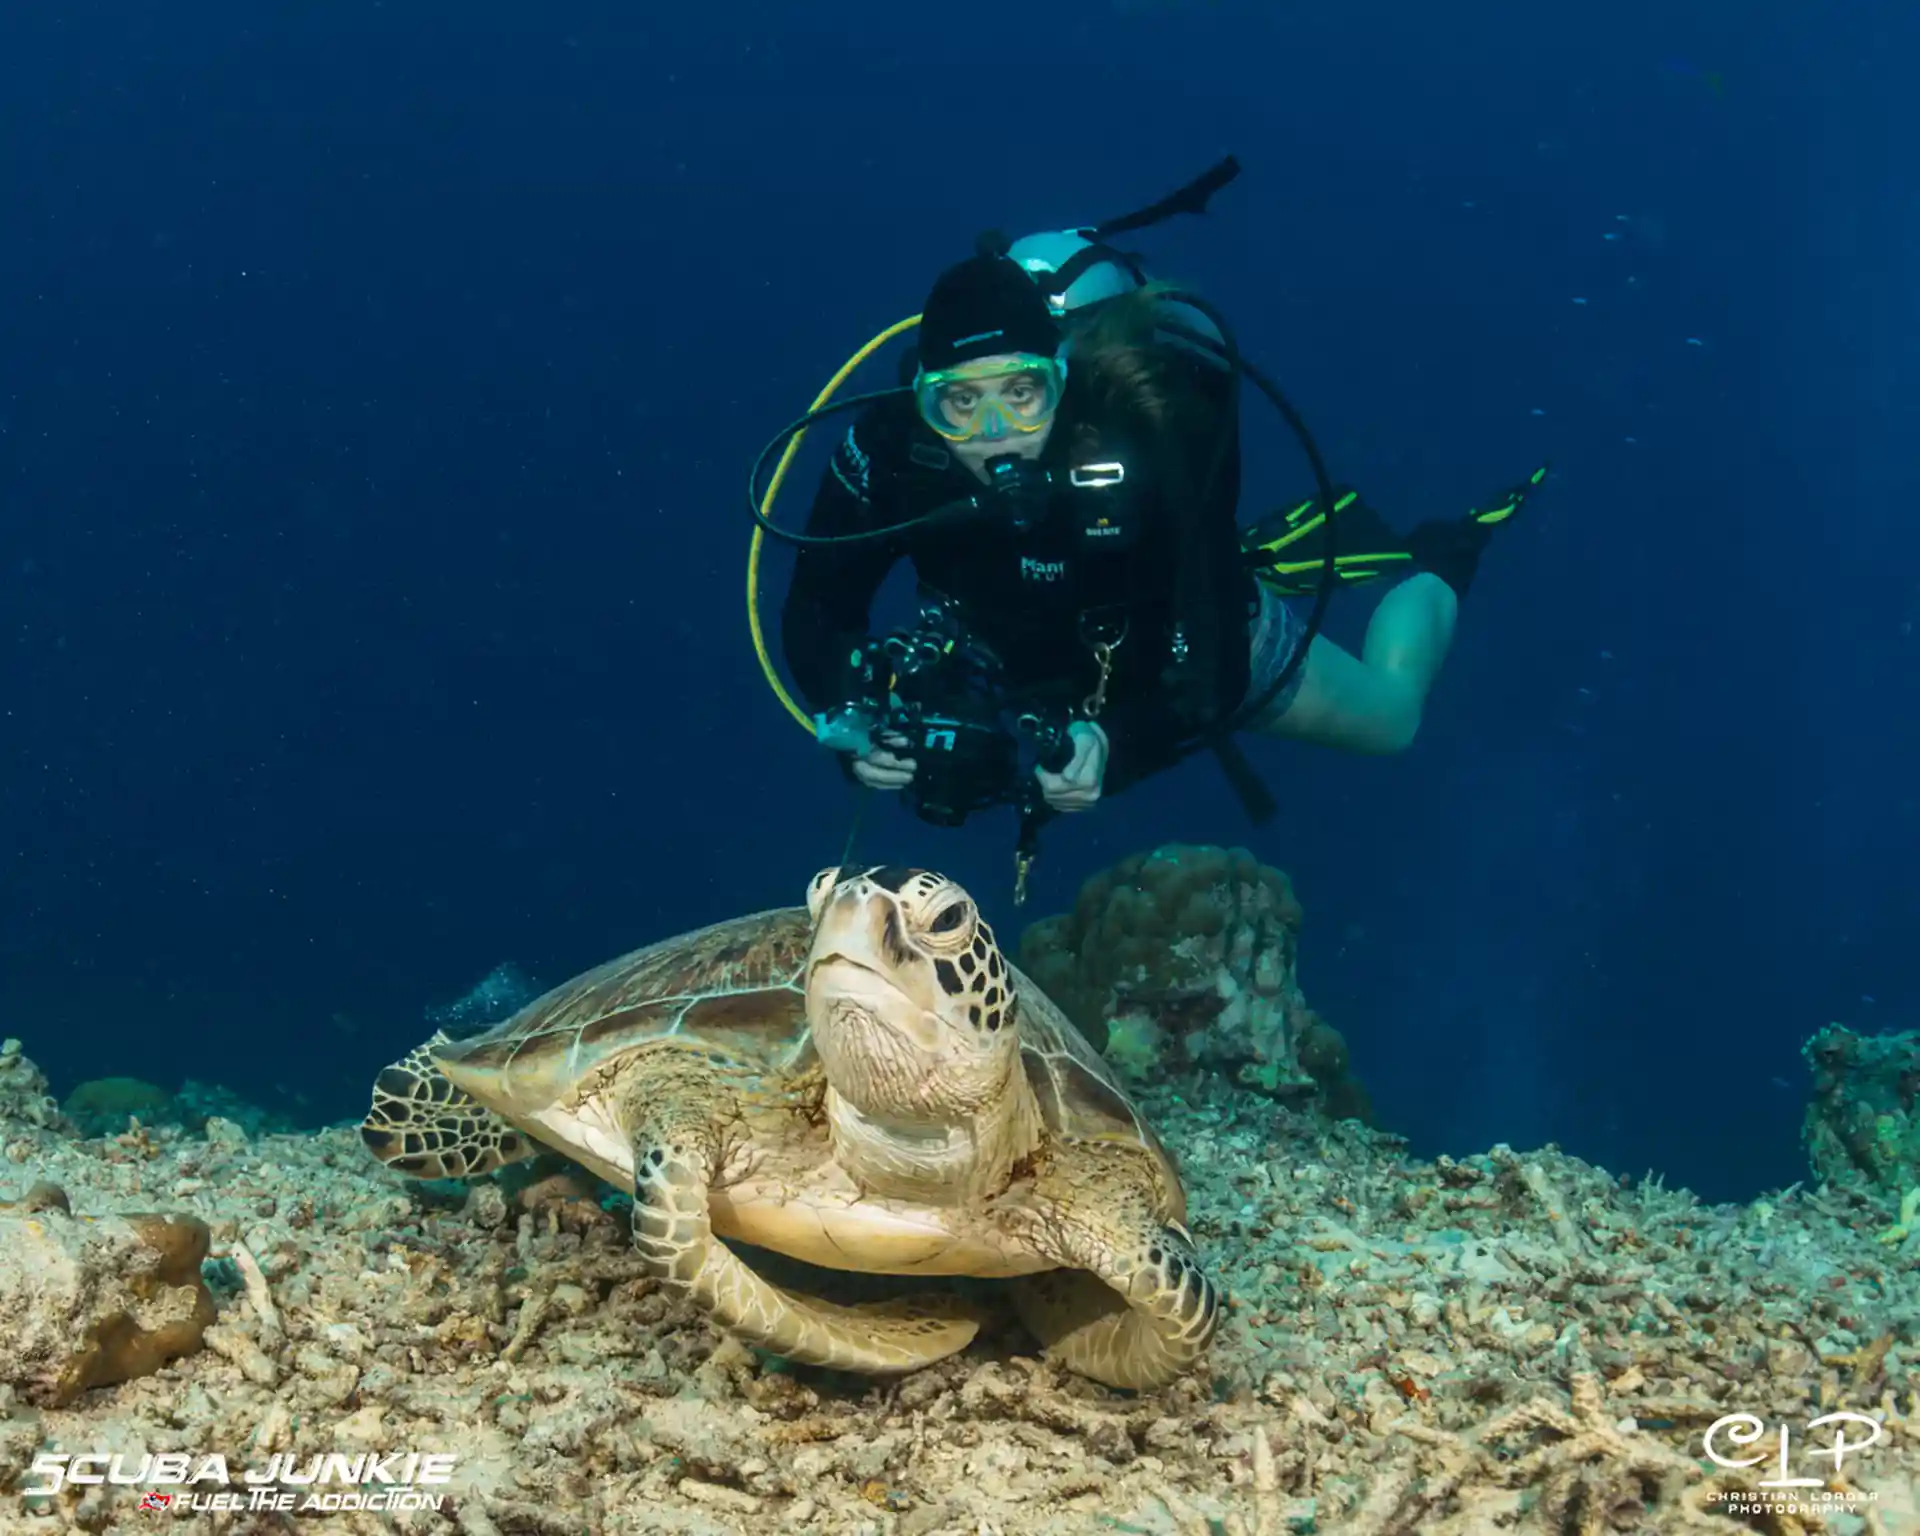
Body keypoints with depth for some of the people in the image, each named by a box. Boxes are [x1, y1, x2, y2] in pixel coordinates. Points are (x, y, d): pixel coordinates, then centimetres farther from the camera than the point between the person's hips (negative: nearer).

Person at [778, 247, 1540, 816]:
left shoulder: (1143, 454, -43)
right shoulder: (891, 450, -35)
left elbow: (1210, 675, -40)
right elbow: (819, 614, -24)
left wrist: (1119, 745, -59)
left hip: (1206, 637, -3)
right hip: (1038, 665, 4)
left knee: (1389, 717, 21)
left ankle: (1438, 560, 50)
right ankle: (1272, 550, 45)